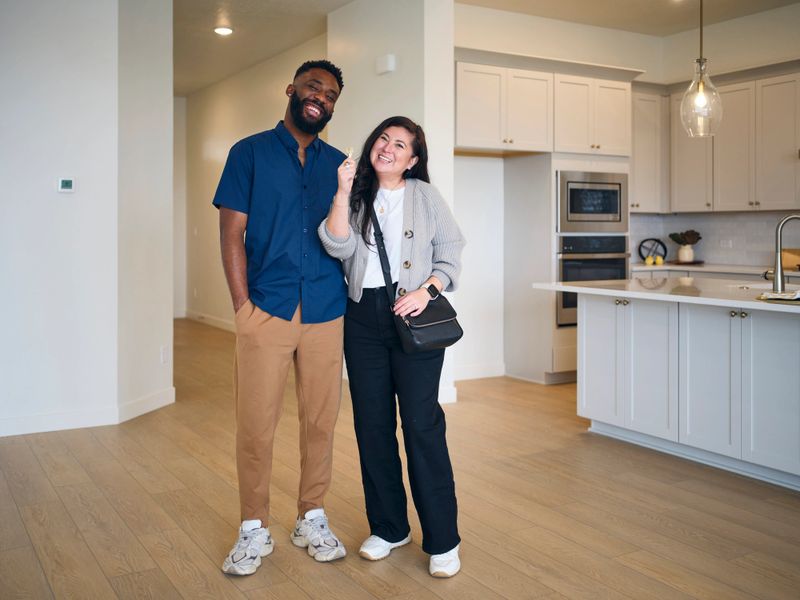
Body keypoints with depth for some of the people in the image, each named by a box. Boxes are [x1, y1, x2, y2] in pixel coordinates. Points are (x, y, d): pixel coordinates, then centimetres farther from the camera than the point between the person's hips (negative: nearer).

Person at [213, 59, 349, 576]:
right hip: (266, 311, -2)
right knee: (256, 425, 1)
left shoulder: (340, 164, 14)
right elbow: (232, 232, 0)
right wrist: (242, 305, -8)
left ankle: (312, 519, 25)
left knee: (321, 421, 8)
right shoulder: (250, 153, 5)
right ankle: (255, 529, 17)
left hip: (327, 314, 3)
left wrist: (350, 298, 5)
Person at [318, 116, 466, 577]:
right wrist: (343, 193, -15)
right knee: (372, 422, 7)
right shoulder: (356, 197, 10)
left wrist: (426, 291, -12)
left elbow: (450, 254, 3)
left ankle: (443, 540, 4)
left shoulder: (425, 195, 5)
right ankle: (388, 527, 22)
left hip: (413, 316, -3)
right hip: (363, 315, 3)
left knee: (422, 423, -7)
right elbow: (339, 247, -7)